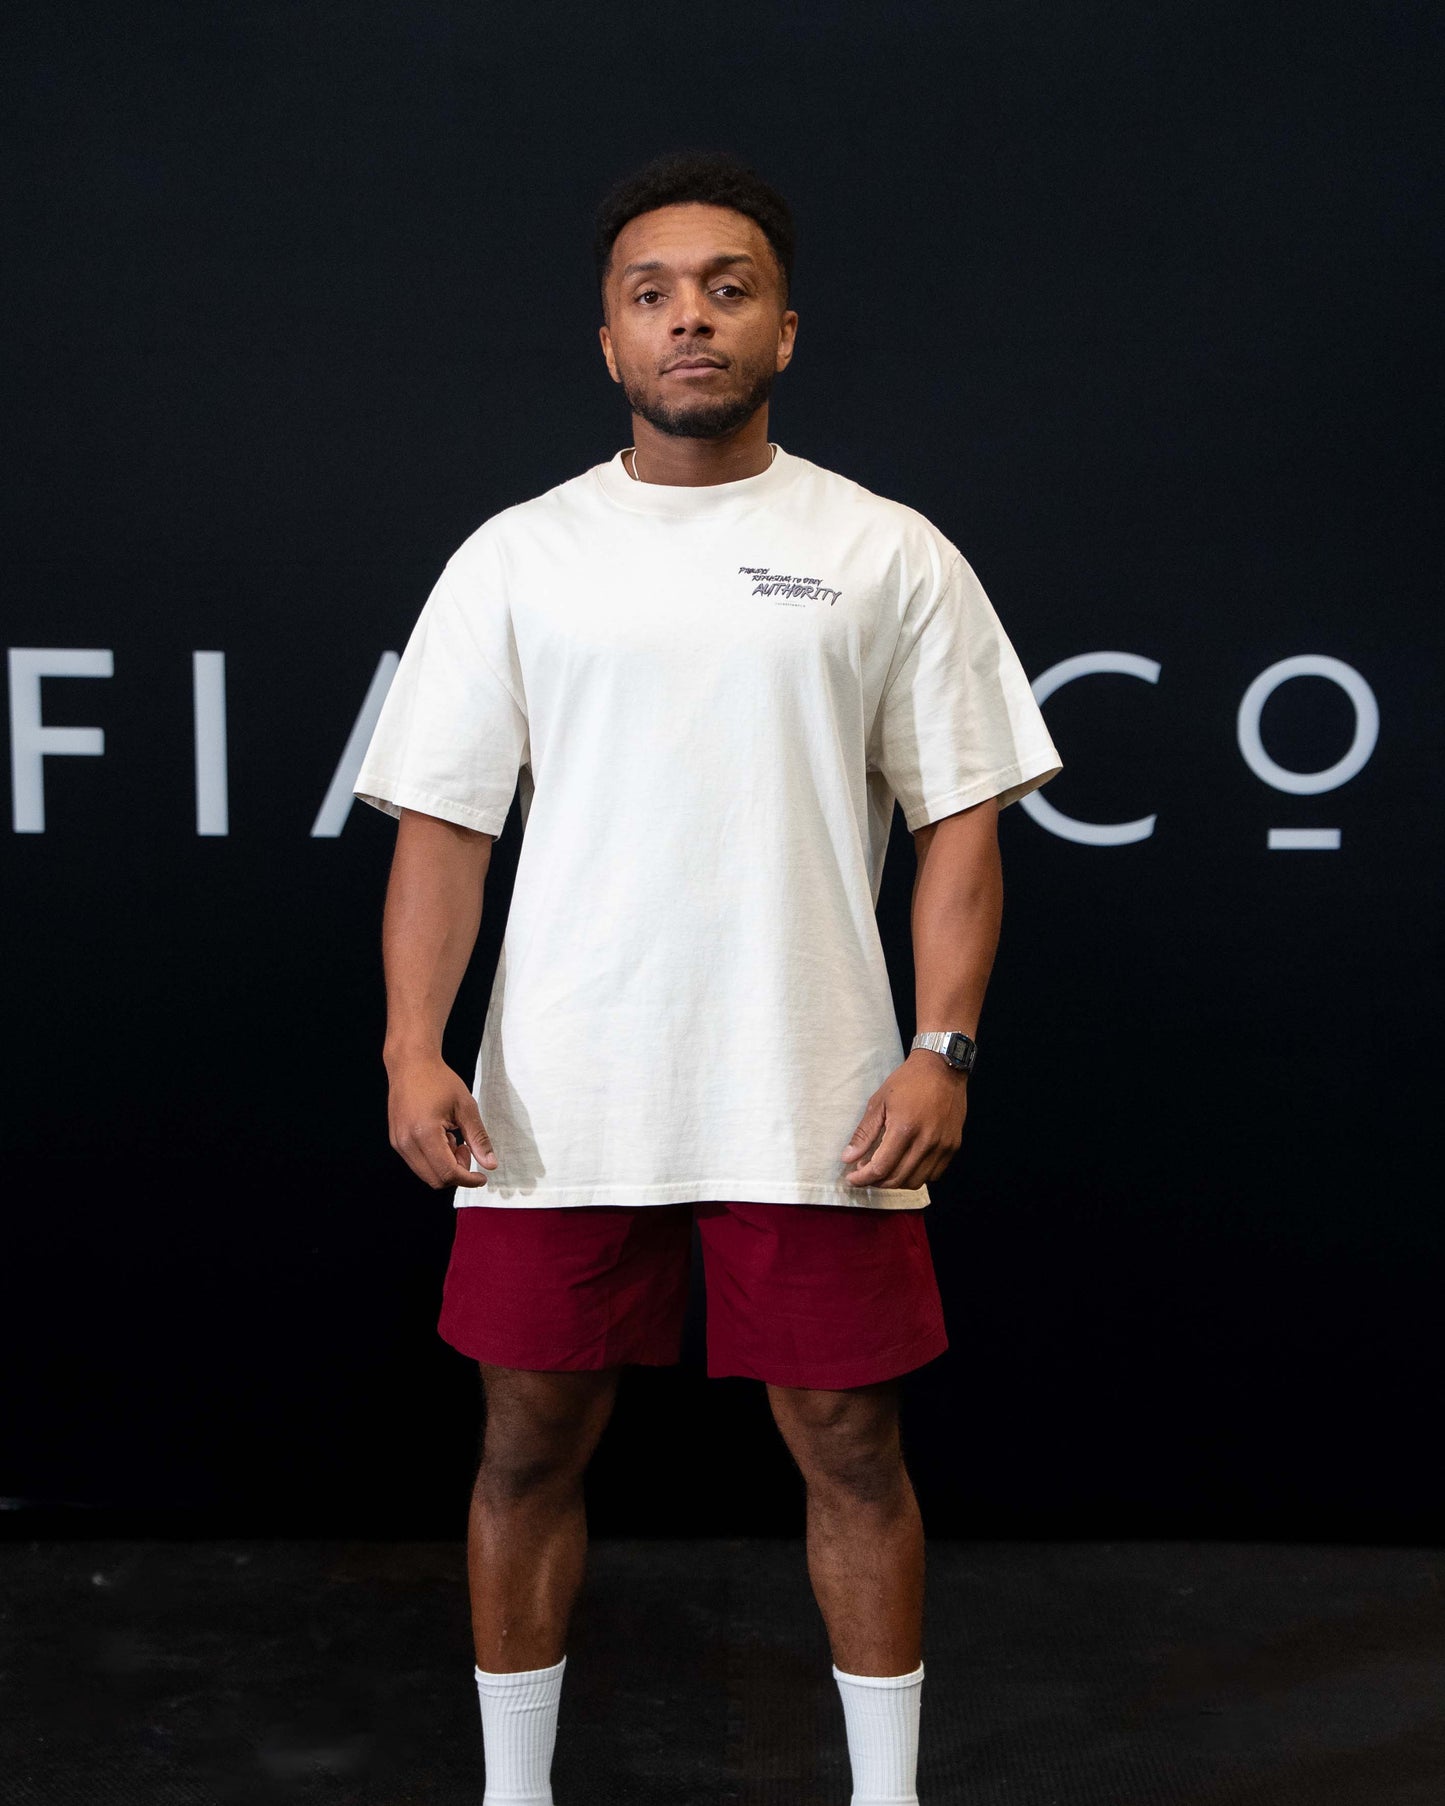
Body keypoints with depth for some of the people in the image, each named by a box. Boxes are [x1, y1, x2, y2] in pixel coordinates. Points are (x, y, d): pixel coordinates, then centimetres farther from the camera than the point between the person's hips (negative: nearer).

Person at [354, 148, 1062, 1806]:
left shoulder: (890, 554, 5)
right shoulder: (515, 556, 7)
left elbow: (962, 818, 3)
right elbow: (443, 820, 4)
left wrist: (944, 1049, -9)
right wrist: (412, 1050, -8)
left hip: (817, 1103, -1)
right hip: (558, 1102, 1)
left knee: (852, 1450, 8)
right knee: (530, 1446, 10)